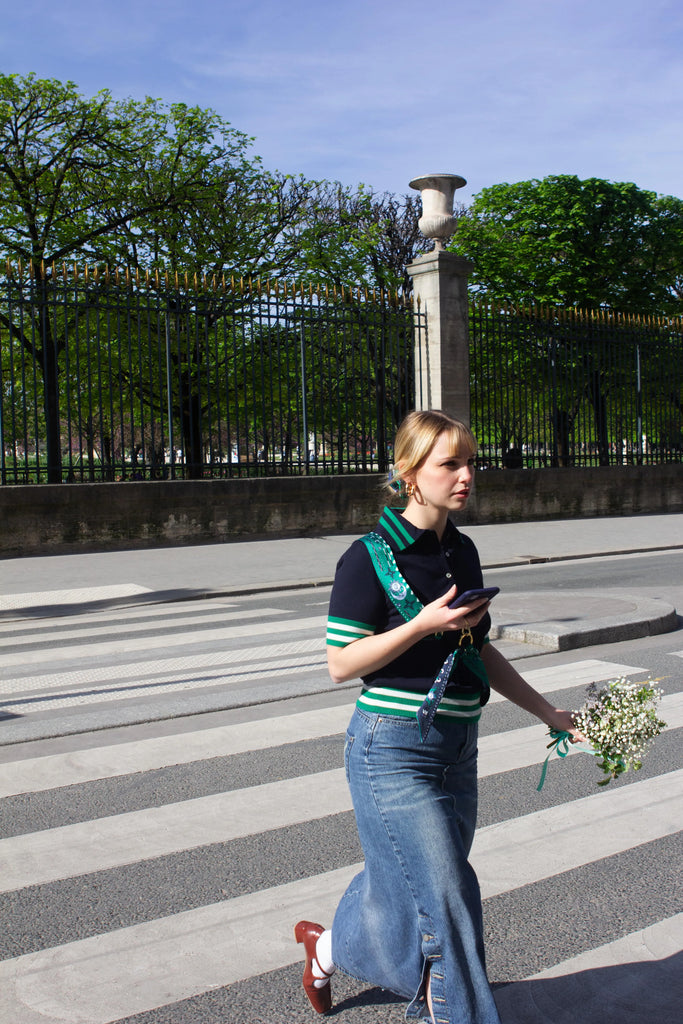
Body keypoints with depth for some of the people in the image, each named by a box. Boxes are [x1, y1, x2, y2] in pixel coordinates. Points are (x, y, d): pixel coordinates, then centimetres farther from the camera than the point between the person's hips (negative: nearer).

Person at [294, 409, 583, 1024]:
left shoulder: (463, 552, 7)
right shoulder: (371, 558, -13)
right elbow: (342, 663, -14)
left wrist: (549, 712, 13)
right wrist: (423, 624, -23)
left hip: (457, 747, 7)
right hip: (394, 749, -7)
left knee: (401, 883, 20)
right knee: (449, 902, -3)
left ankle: (327, 947, 47)